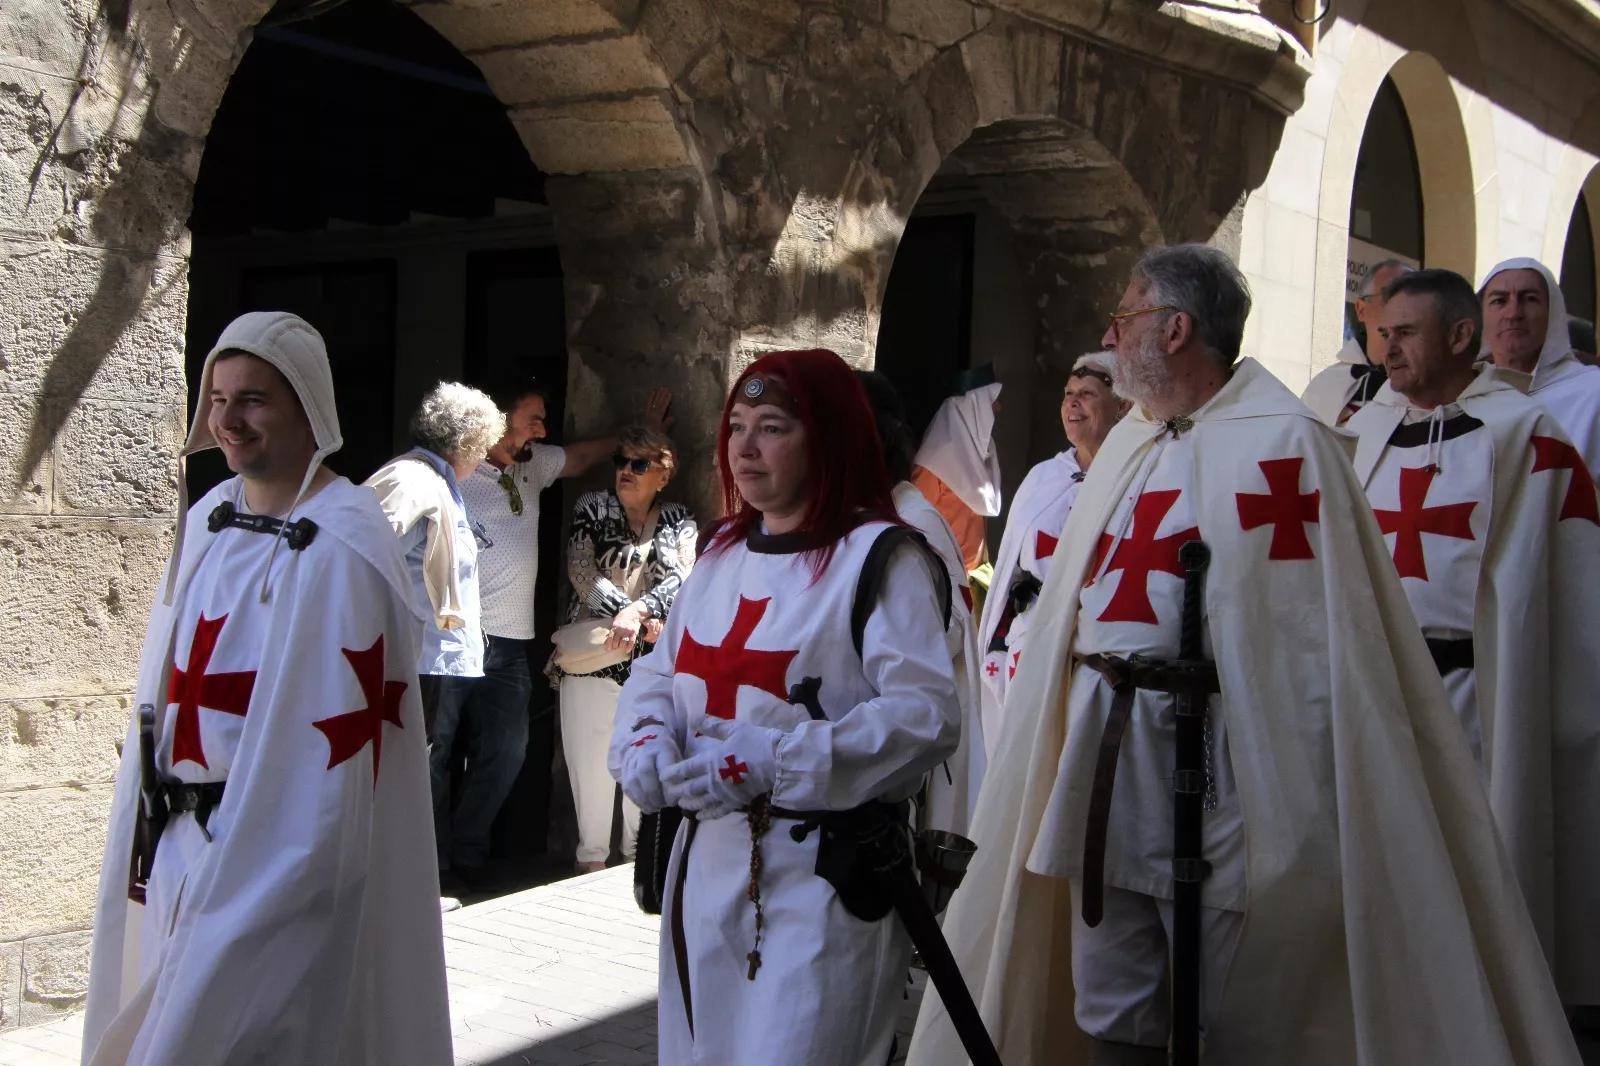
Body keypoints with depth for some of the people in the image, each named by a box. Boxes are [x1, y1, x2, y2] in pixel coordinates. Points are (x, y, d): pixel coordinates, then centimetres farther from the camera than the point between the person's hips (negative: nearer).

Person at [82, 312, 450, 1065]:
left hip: (283, 853, -7)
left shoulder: (340, 549, -16)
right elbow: (169, 691, 12)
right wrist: (153, 839, 11)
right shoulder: (206, 523, 7)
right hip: (180, 841, 7)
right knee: (176, 1006, 17)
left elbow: (335, 738, -19)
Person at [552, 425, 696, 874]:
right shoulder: (592, 508, 9)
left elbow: (682, 577, -6)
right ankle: (591, 859, 6)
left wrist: (637, 609, -24)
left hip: (653, 662, 1)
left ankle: (638, 854, 10)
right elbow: (580, 571, -5)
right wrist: (633, 614, -16)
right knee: (590, 759, -2)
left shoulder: (679, 522, 11)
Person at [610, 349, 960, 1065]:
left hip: (824, 873, -7)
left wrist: (771, 763, -25)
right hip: (708, 863, 7)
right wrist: (645, 743, -9)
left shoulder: (882, 559, -11)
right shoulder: (724, 552, 11)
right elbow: (659, 673, 14)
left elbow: (925, 715, -21)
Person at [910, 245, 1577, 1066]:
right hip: (1101, 756, 8)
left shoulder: (1278, 444, -9)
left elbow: (1312, 638, -15)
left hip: (1211, 758, -7)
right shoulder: (1127, 443, 16)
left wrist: (1290, 809, -19)